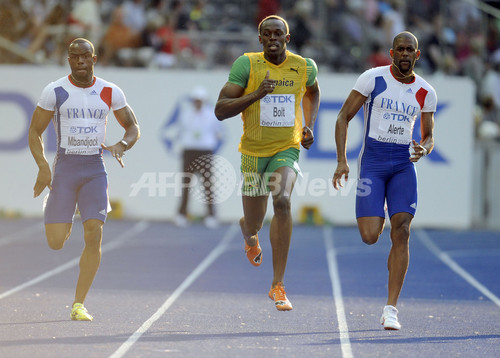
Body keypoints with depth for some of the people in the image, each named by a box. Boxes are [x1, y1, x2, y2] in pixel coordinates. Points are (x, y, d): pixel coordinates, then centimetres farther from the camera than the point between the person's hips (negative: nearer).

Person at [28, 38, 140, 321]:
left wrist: (120, 147, -11)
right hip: (64, 168, -1)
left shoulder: (110, 93, 2)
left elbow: (134, 128, 11)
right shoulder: (55, 92, -4)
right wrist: (43, 166, -14)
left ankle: (79, 305, -2)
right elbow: (35, 132, 0)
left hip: (95, 170, 1)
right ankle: (59, 214, 33)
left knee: (94, 236, -13)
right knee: (56, 243, -7)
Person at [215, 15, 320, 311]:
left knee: (282, 201, -28)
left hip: (287, 150, 0)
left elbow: (312, 91, 22)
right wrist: (257, 94, -26)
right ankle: (249, 235, 55)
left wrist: (310, 125, 7)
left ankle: (278, 286, -23)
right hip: (253, 152, 0)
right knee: (254, 223, 9)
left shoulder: (305, 67, -3)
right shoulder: (246, 65, -11)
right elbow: (221, 111, -14)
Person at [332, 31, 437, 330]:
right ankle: (375, 219, 31)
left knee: (401, 232, -12)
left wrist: (423, 150, -11)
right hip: (373, 161, -2)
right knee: (370, 237, -11)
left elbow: (429, 137, 14)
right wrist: (342, 160, -10)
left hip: (404, 163, 2)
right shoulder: (373, 78, -5)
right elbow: (343, 118, -1)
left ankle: (391, 310, -7)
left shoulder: (425, 92, 5)